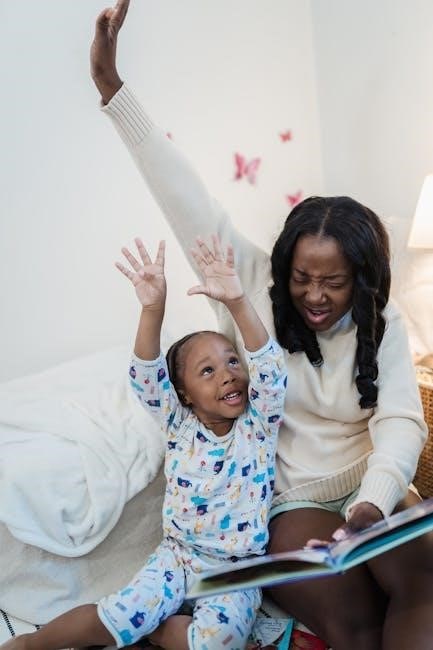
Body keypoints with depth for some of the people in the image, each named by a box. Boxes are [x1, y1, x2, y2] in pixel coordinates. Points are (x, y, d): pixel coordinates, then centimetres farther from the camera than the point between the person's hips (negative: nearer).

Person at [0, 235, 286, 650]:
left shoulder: (257, 425, -7)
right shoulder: (180, 425, -4)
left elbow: (270, 370, -24)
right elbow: (146, 379, -20)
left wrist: (237, 303, -39)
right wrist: (153, 308, -37)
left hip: (236, 567, 0)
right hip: (177, 553, 1)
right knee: (117, 616, -16)